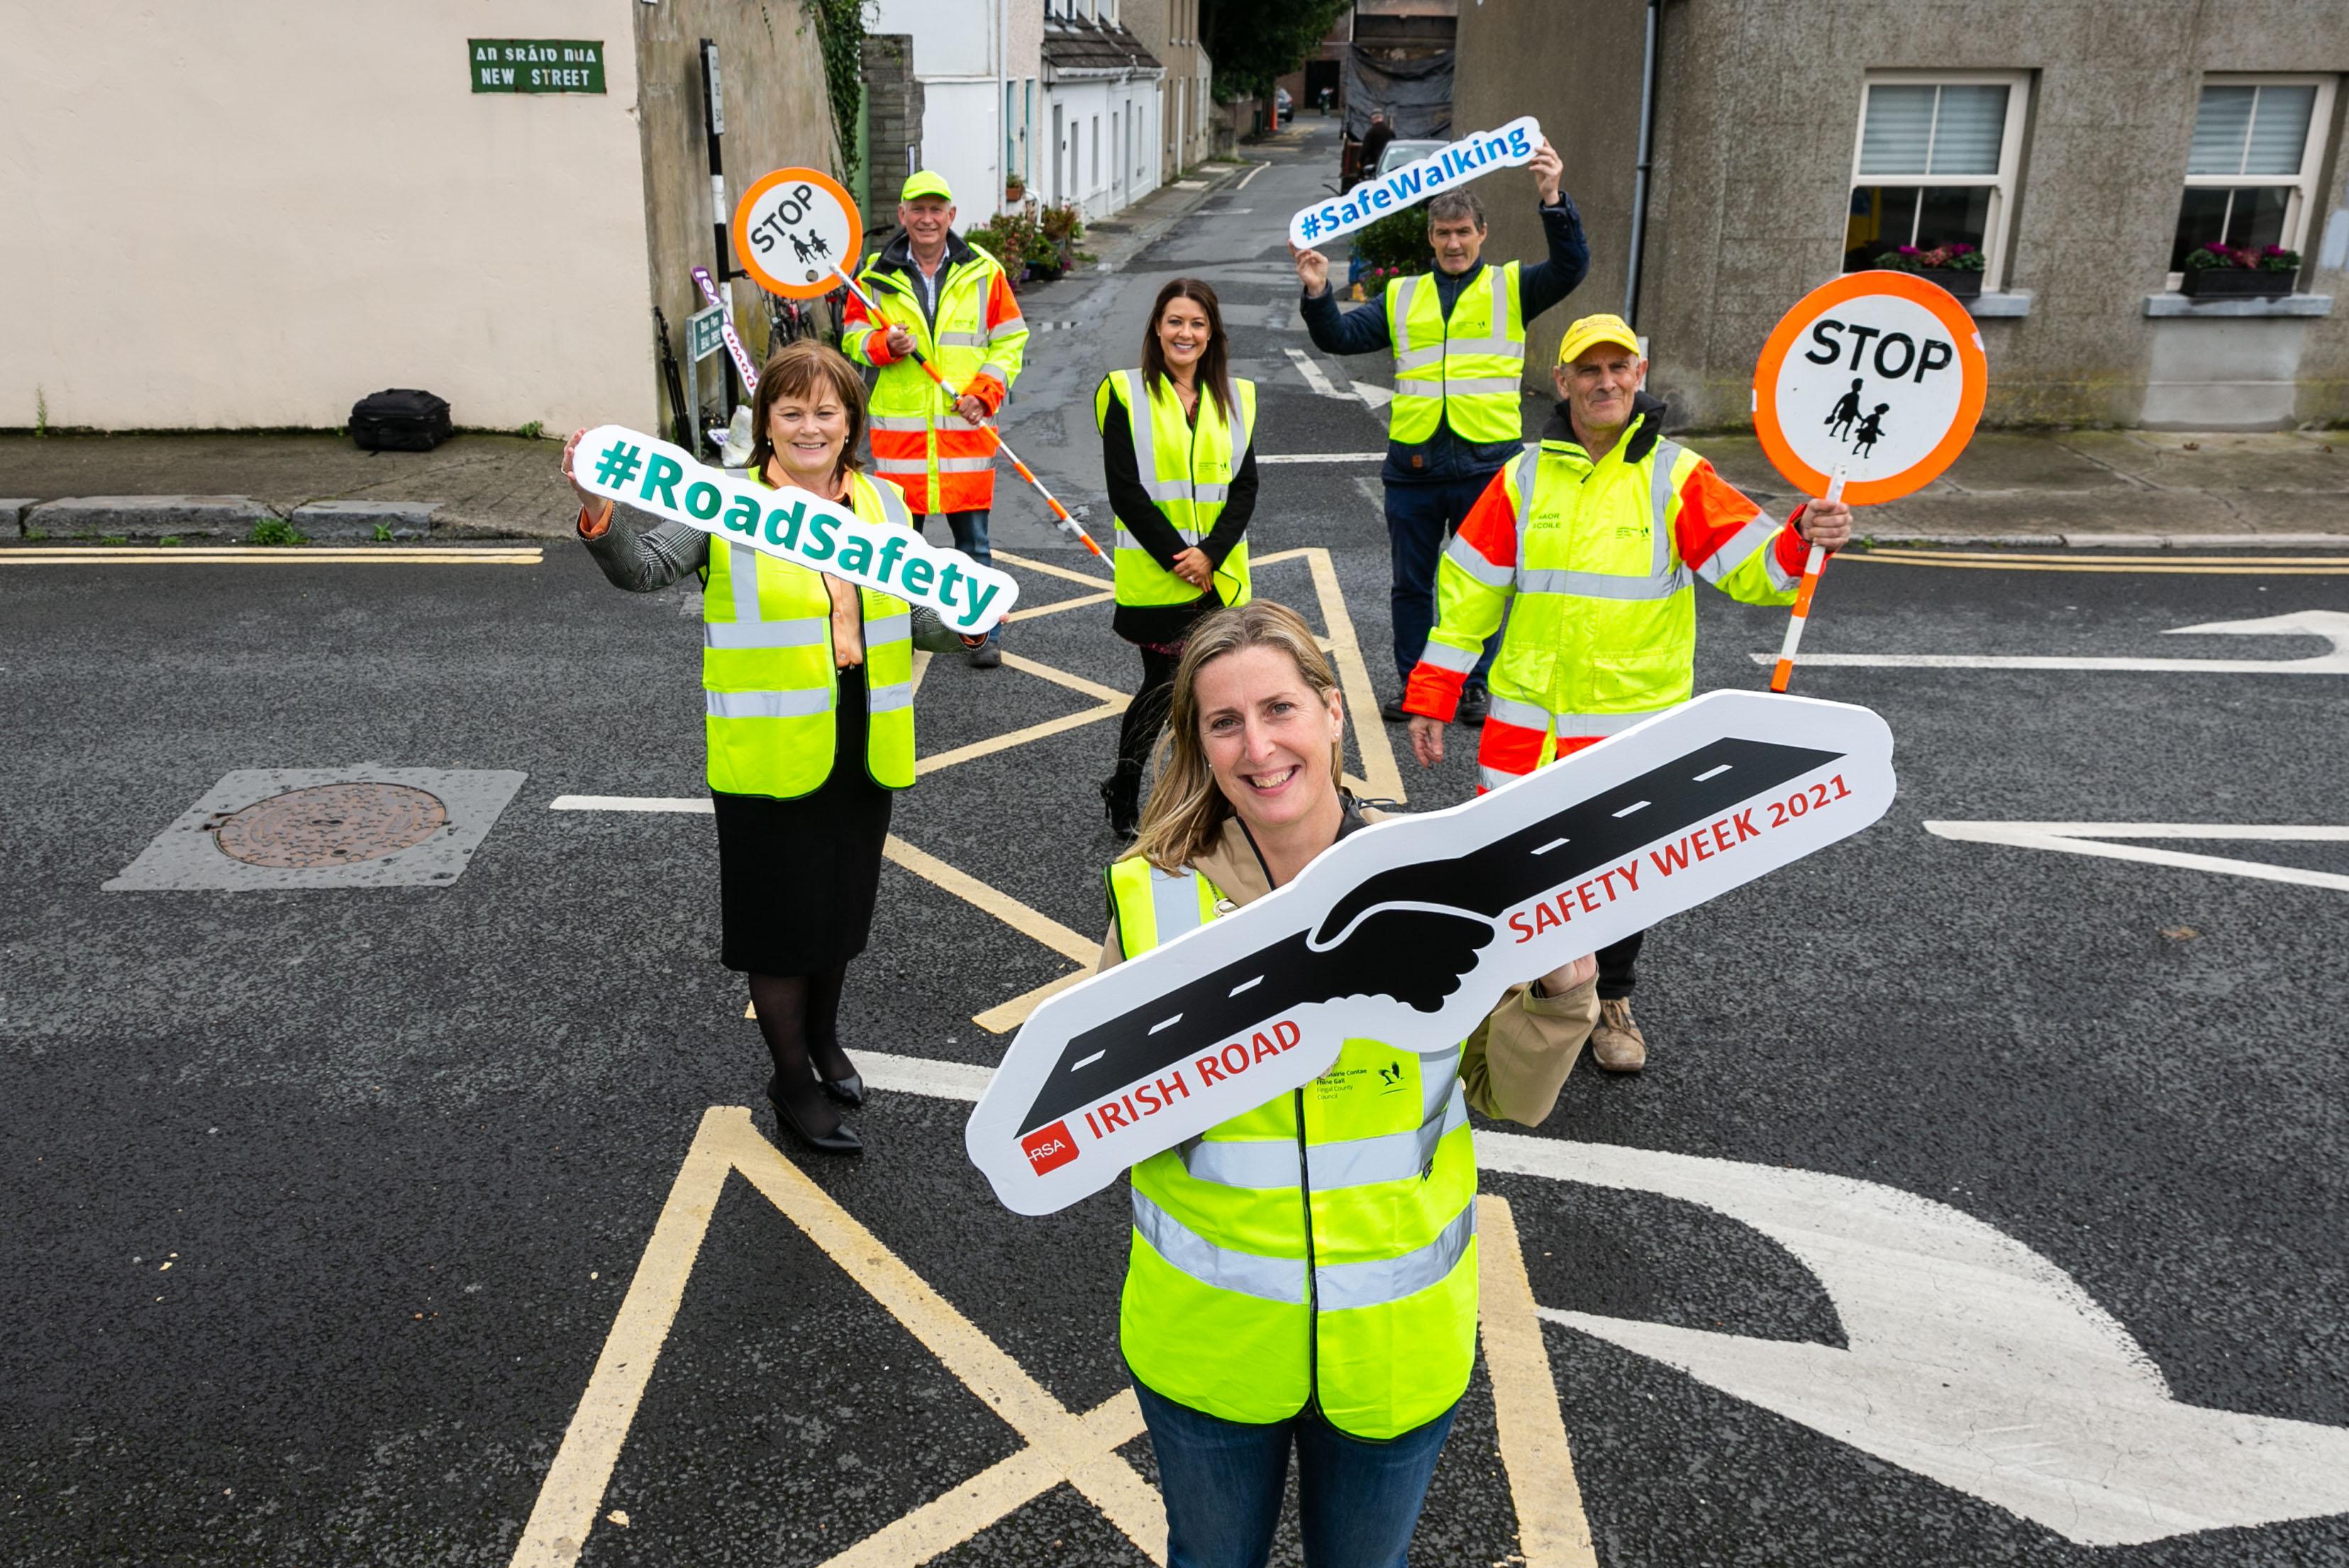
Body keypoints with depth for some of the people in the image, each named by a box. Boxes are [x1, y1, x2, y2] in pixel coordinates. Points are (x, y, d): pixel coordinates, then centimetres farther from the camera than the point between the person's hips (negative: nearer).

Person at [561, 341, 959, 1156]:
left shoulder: (886, 503, 7)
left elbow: (913, 616, 15)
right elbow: (642, 567, -20)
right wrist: (598, 514, -39)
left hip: (864, 750, 5)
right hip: (771, 753, -5)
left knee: (841, 903, 20)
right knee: (783, 915, 6)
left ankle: (823, 1036, 45)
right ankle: (792, 1077, 26)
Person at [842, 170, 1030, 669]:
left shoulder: (983, 271, 4)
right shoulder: (876, 275, 4)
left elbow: (1010, 340, 7)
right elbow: (853, 338, 11)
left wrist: (985, 392, -7)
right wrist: (884, 344, -11)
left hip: (966, 427, 0)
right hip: (899, 427, 1)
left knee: (974, 540, 5)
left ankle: (985, 632, 16)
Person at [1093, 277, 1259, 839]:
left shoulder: (1236, 398, 10)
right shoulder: (1127, 394, -2)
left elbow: (1245, 487, 4)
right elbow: (1125, 492, -8)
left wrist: (1210, 555, -10)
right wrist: (1177, 558, -13)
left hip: (1219, 574, 4)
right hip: (1153, 575, -3)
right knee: (1164, 685, 0)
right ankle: (1123, 792, 20)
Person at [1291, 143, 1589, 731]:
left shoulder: (1511, 289, 7)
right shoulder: (1402, 297, 14)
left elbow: (1570, 267, -8)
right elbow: (1341, 337, 10)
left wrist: (1554, 200, -22)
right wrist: (1318, 294, -9)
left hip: (1486, 464, -2)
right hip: (1413, 464, 2)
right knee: (1410, 583, 10)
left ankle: (1475, 684, 20)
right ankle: (1411, 684, 22)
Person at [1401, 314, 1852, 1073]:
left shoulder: (1678, 476, -3)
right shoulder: (1524, 477, 2)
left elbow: (1753, 568, -11)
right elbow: (1468, 592, 3)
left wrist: (1804, 538, -33)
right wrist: (1430, 699, 2)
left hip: (1634, 719, -1)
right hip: (1527, 716, 1)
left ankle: (1608, 998, 33)